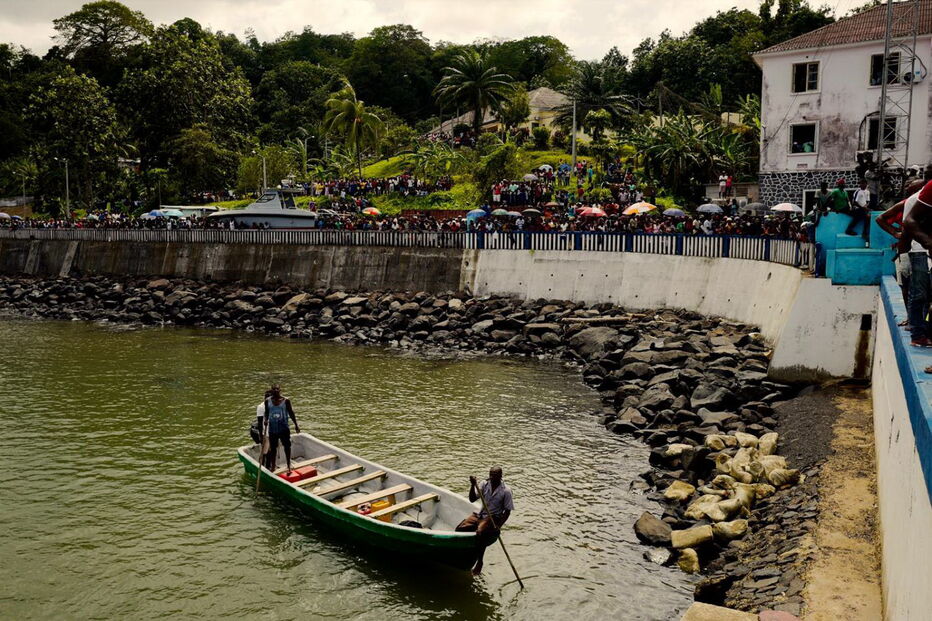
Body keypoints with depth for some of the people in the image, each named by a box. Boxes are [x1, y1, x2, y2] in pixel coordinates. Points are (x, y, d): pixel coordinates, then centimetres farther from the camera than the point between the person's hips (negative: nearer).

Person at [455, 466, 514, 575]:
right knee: (460, 528, -18)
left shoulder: (506, 491, -7)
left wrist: (498, 526, -17)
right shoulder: (485, 484, 5)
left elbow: (507, 511, -5)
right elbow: (472, 499, 2)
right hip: (480, 515, 5)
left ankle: (479, 562, -18)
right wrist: (473, 485, -14)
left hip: (494, 518, -5)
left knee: (480, 532, -33)